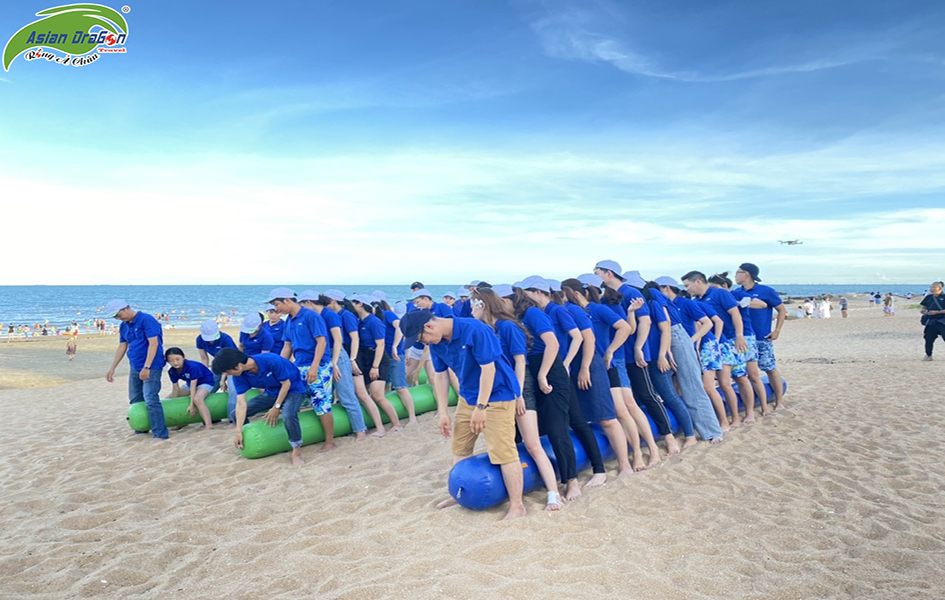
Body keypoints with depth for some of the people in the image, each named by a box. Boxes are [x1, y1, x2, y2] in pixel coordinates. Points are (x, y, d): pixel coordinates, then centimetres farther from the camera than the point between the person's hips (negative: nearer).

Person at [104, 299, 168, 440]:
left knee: (151, 400, -14)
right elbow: (122, 348, 18)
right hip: (135, 368, 9)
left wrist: (146, 367, -22)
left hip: (151, 367, -8)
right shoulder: (124, 326, 11)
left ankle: (160, 434, -12)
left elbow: (153, 343, -19)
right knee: (135, 400, 11)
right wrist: (112, 369, 16)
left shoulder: (146, 320, -14)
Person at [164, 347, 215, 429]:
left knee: (197, 399, -38)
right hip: (189, 383, 8)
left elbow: (193, 386, -32)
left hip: (205, 382, -8)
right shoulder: (172, 371, -12)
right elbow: (176, 389, -5)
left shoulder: (192, 366, -33)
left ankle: (209, 425, -41)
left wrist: (192, 405, -30)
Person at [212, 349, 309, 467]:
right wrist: (239, 432, -19)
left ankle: (297, 450, -17)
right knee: (237, 414, 0)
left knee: (288, 415, -38)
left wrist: (276, 407, -18)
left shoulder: (271, 361, -34)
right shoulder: (239, 376, -15)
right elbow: (241, 403, -15)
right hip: (272, 392, 7)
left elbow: (286, 383, -22)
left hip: (294, 389, -7)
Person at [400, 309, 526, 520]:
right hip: (468, 397, 8)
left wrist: (481, 407, -23)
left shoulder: (474, 330, -27)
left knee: (503, 450, -10)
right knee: (460, 448, 15)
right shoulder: (436, 342, -3)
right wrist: (443, 412, 5)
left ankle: (517, 505, -2)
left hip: (497, 395, -8)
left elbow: (488, 369, -25)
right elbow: (441, 376, 6)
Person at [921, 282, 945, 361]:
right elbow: (923, 309, 16)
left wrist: (937, 312, -17)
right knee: (928, 339, 5)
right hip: (930, 322, 5)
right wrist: (925, 311, -5)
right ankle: (928, 355, 18)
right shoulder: (928, 297, 11)